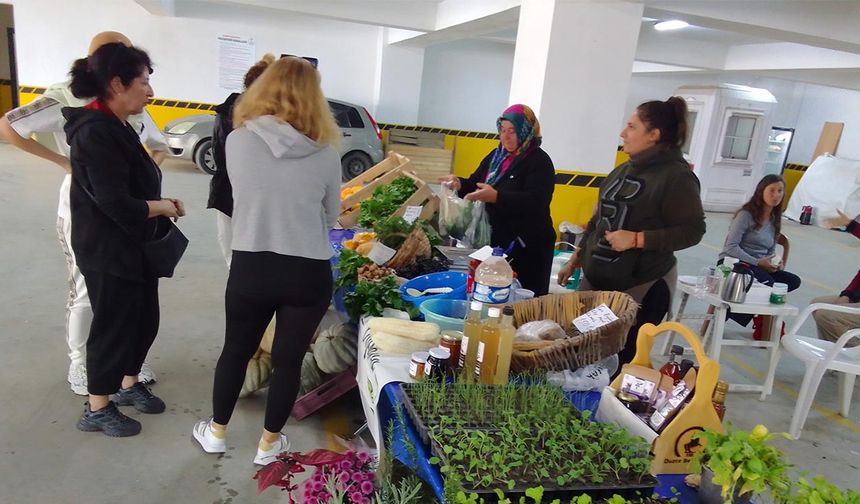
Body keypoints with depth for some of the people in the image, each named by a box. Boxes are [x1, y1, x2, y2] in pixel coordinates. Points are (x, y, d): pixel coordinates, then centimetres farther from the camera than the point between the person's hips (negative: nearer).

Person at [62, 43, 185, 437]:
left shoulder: (114, 126, 9)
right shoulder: (96, 133, -22)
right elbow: (116, 204, -27)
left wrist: (160, 201, -2)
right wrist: (162, 207, -12)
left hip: (132, 246, 9)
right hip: (108, 252, -9)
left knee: (143, 319, 19)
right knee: (113, 325, 5)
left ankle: (128, 384, 39)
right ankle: (97, 409, 25)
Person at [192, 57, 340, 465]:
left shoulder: (237, 140, -6)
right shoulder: (325, 152, -7)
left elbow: (241, 197, 8)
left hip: (250, 267, 1)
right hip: (308, 273, 0)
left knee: (236, 350, 22)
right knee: (288, 360, 16)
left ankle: (217, 432, 40)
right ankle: (269, 443, 33)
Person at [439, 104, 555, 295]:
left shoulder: (539, 161, -10)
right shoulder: (496, 156, 11)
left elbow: (535, 202, -23)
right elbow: (475, 184, 17)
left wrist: (496, 197, -33)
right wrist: (459, 183, -6)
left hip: (527, 246, -6)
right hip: (497, 239, 7)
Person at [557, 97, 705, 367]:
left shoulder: (676, 176, -12)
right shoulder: (623, 171, 10)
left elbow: (693, 230, -15)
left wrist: (636, 239, -21)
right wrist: (576, 259, 19)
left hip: (642, 286, -7)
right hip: (596, 278, 7)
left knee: (621, 360, 0)